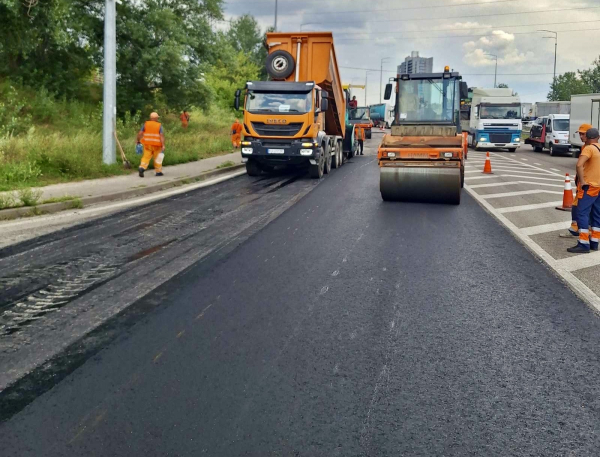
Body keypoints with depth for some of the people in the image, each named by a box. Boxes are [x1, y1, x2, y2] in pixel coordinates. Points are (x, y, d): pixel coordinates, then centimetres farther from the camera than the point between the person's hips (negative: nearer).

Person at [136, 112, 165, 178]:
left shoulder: (146, 124, 1)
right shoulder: (159, 125, -4)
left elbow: (140, 133, -2)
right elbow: (162, 136, -13)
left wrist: (138, 141, 12)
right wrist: (163, 146, -16)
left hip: (147, 144, 1)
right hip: (157, 144, -1)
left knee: (146, 157, 4)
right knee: (157, 158, 12)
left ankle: (142, 168, -18)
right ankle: (158, 171, 18)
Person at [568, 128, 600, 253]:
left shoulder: (589, 148, -13)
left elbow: (579, 165, -29)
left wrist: (582, 181, -20)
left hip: (589, 187, -8)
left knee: (582, 214, -7)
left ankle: (583, 244, -10)